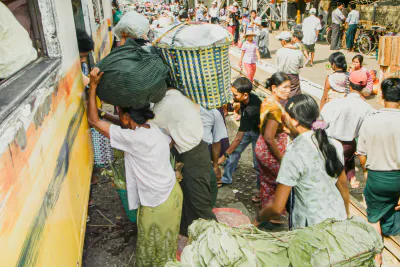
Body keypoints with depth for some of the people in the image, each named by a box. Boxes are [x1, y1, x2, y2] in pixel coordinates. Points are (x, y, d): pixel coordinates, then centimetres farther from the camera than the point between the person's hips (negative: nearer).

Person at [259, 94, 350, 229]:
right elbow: (343, 184, 11)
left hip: (311, 229, -6)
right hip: (339, 218, 7)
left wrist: (259, 217, -2)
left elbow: (277, 208, -21)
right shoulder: (333, 144, -3)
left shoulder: (294, 154, -22)